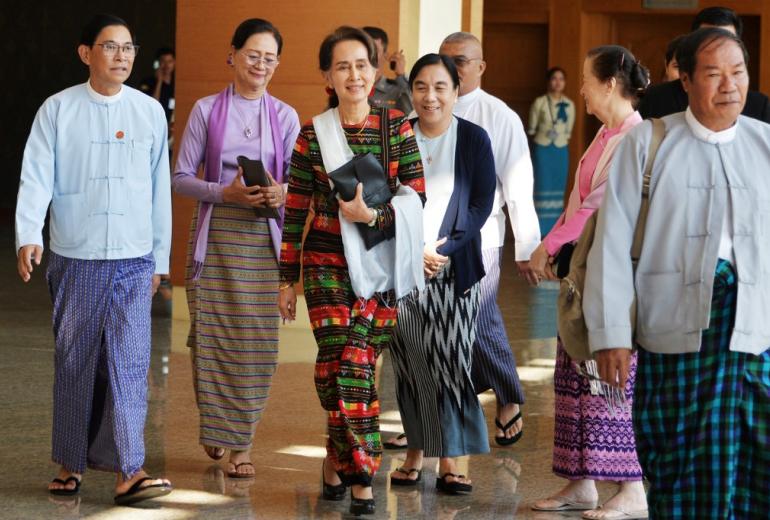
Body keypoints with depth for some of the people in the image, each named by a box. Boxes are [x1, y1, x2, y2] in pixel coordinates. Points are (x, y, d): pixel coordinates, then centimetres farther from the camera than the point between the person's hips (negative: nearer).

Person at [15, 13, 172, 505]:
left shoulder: (150, 111, 6)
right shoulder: (58, 109, 1)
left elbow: (160, 188, 10)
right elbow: (36, 177, -6)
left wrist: (160, 257, 11)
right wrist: (29, 235, -21)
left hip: (134, 260, 1)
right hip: (74, 257, -1)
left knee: (130, 361, -7)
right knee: (74, 362, 6)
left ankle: (129, 470, -9)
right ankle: (71, 463, 18)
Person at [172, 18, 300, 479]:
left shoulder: (285, 116, 7)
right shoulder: (207, 110, 3)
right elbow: (181, 177, 1)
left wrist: (282, 193, -13)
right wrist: (225, 192, -15)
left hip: (265, 237, 1)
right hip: (216, 234, -1)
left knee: (257, 340, -3)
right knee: (212, 335, 0)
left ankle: (241, 443, 5)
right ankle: (216, 425, 21)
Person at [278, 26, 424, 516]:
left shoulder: (396, 125, 2)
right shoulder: (313, 134, 2)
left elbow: (417, 195, -1)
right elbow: (296, 210, 5)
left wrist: (374, 214, -19)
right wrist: (287, 278, 6)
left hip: (379, 264, 0)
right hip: (326, 263, 0)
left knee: (356, 362, -3)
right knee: (347, 362, -10)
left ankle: (339, 457, 13)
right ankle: (361, 470, 0)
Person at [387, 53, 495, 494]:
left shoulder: (474, 139, 2)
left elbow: (482, 203, -1)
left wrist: (444, 250, -11)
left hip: (454, 269, -1)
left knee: (452, 360, -4)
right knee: (410, 362, 0)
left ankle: (451, 460, 1)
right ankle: (416, 452, 10)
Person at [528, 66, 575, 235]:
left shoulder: (569, 105, 3)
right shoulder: (539, 103, -7)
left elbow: (568, 131, 12)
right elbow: (531, 129, 0)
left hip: (561, 150, 3)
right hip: (542, 150, -3)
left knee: (558, 189, 4)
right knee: (542, 187, -5)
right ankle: (540, 232, -3)